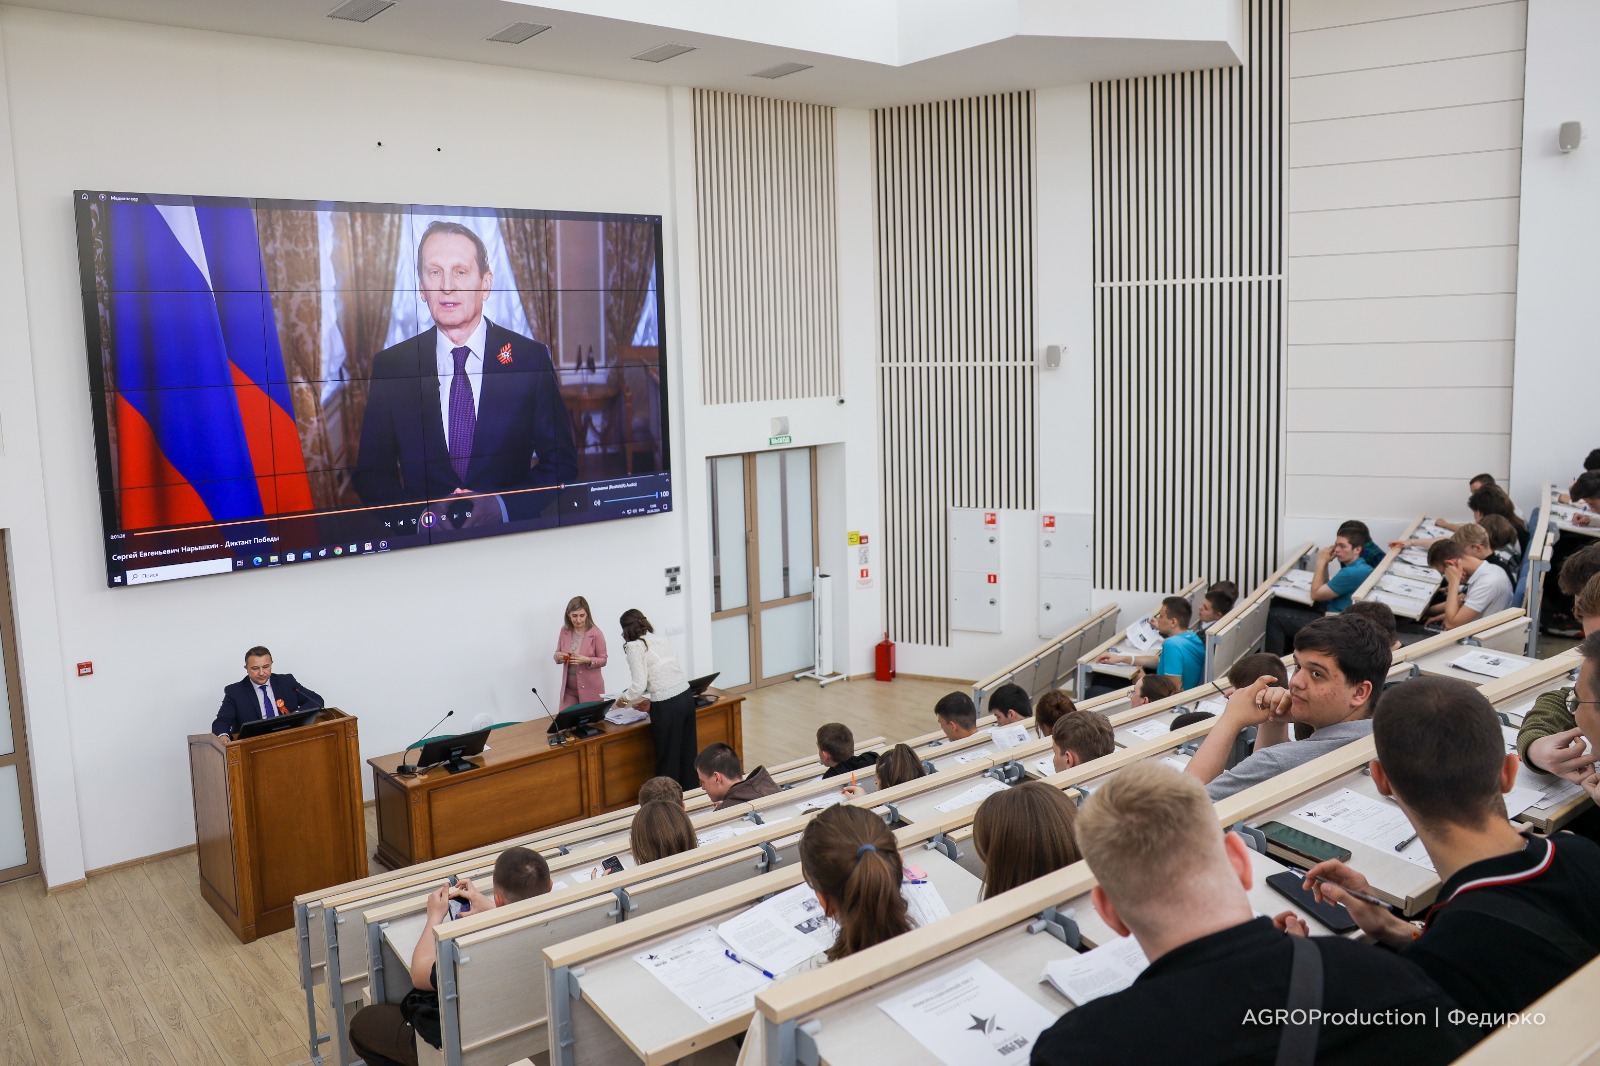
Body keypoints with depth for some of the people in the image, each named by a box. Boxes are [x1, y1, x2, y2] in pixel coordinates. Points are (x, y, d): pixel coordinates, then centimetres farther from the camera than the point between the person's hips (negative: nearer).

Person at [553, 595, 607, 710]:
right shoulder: (565, 631, -1)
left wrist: (587, 660, -23)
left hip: (590, 688, -3)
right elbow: (558, 654, 10)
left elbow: (603, 660, -5)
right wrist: (558, 656, -13)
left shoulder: (595, 633, -12)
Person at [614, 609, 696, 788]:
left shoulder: (634, 646, -5)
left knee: (668, 761, 5)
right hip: (686, 697, 7)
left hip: (667, 706, -7)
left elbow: (639, 685, -11)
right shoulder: (663, 639, 16)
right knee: (687, 755, 17)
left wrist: (624, 699, 7)